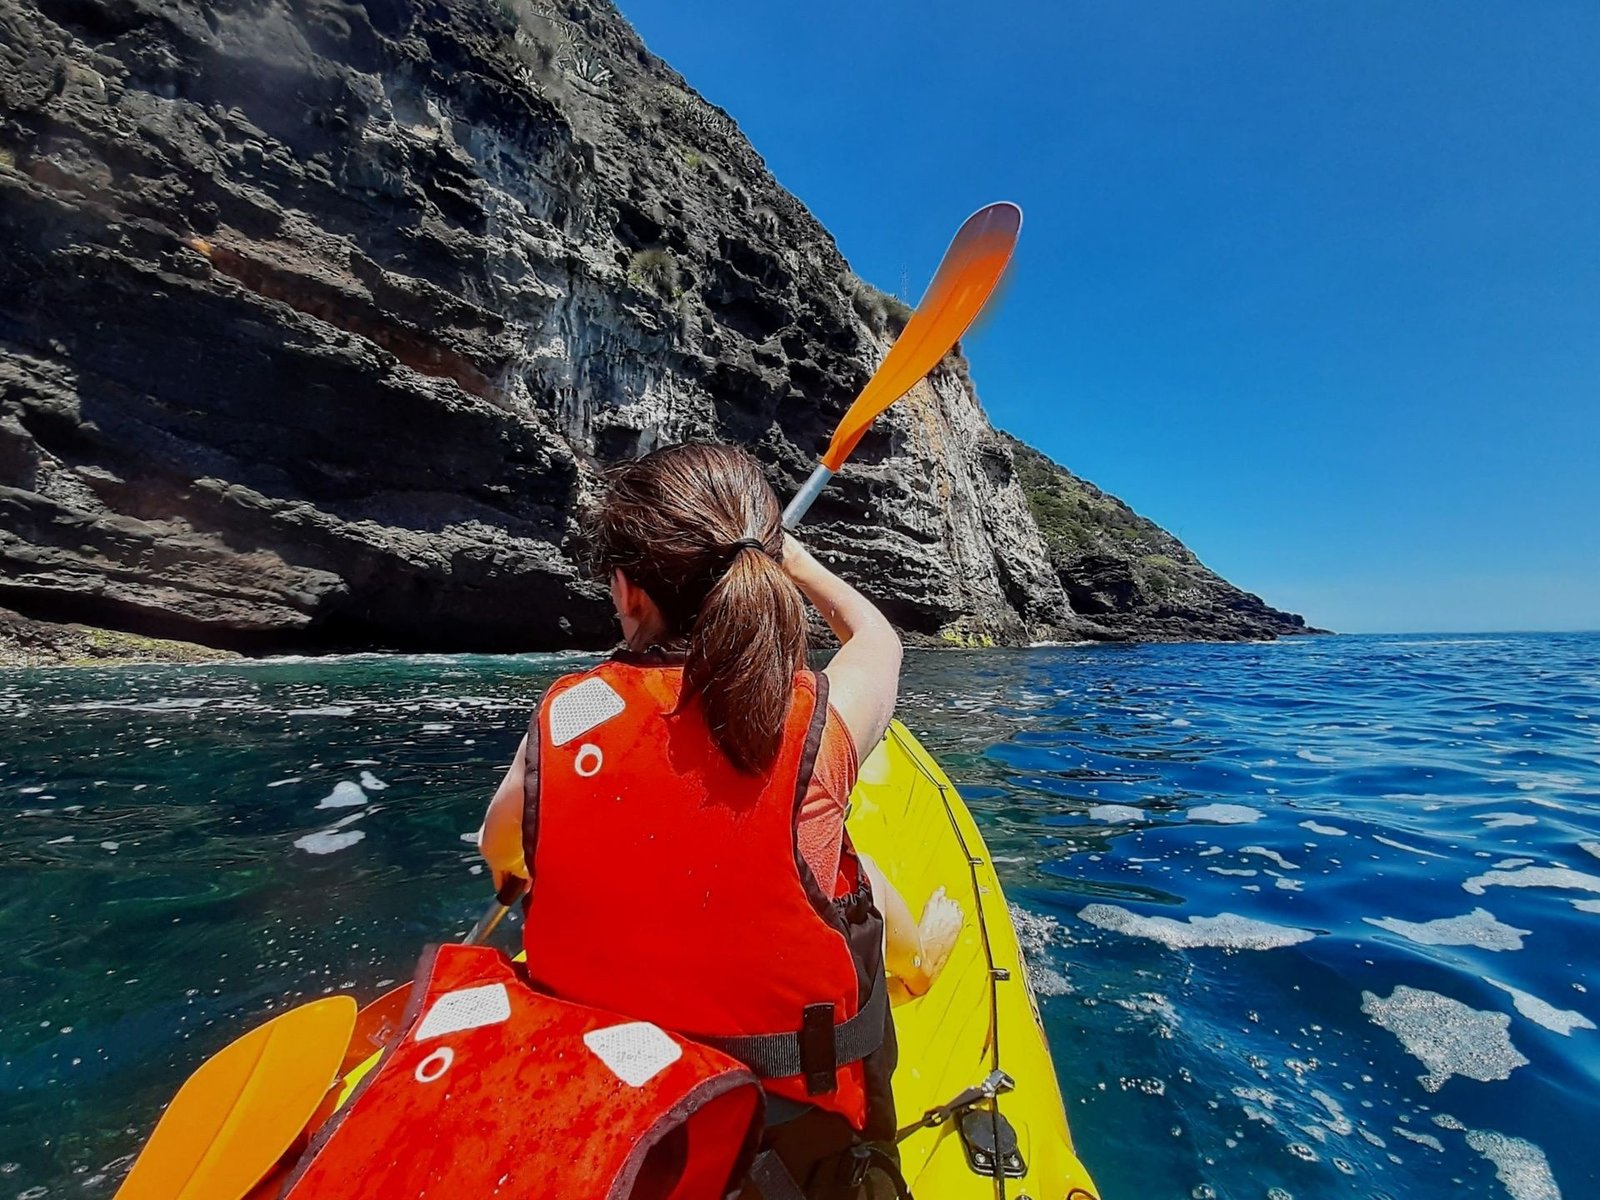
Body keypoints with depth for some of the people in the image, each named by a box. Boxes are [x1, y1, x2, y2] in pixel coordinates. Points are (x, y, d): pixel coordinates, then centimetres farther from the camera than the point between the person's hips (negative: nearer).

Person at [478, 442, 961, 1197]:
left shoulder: (563, 716, -21)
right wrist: (796, 560, 17)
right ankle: (916, 963, 53)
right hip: (792, 1114, -2)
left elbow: (499, 855, 2)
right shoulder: (819, 719, -25)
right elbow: (877, 637, 0)